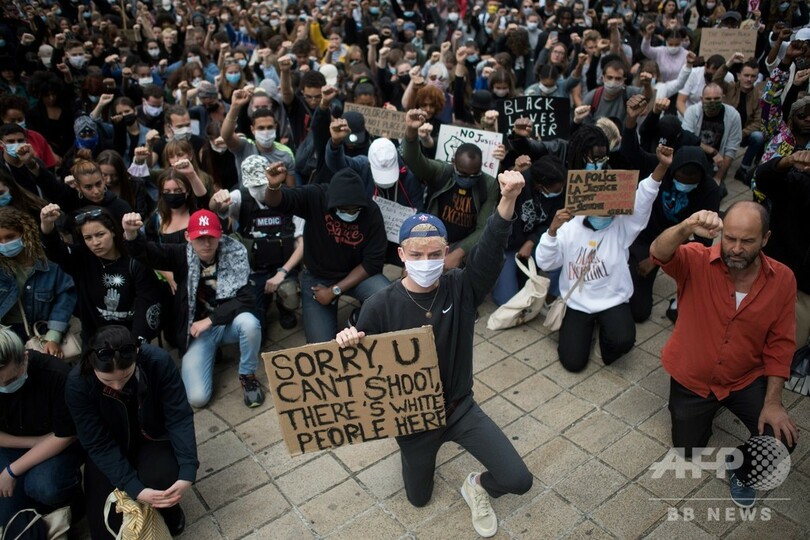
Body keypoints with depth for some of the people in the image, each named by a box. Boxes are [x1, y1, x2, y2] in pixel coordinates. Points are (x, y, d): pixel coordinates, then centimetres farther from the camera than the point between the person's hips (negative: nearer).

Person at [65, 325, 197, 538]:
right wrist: (135, 488, -31)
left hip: (152, 438, 0)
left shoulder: (158, 362, -29)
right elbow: (99, 445, -22)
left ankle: (168, 507, 6)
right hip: (109, 451, 1)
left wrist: (187, 473, -32)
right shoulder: (78, 383, -27)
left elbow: (180, 418, -22)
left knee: (161, 479, -30)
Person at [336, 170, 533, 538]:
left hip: (461, 408, 1)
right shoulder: (381, 306, -19)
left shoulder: (461, 288, -15)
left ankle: (477, 486, 27)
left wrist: (508, 199, -49)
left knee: (519, 481, -7)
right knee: (419, 498, 22)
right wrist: (348, 344, -36)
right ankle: (419, 451, 54)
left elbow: (491, 248, -31)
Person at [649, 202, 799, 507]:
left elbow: (780, 344, -9)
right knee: (688, 449, 13)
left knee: (782, 439, -17)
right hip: (691, 378, -1)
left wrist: (772, 402, -13)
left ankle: (742, 471, 18)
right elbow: (659, 253, -42)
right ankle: (704, 408, 46)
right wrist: (686, 228, -63)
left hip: (747, 379, 1)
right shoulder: (697, 261, -21)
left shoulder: (782, 279, -14)